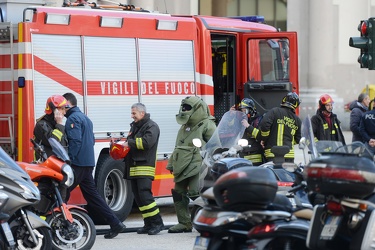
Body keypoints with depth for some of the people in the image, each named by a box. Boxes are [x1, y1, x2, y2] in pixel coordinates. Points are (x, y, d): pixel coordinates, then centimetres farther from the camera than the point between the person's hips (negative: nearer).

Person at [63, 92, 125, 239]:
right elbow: (92, 141, 24)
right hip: (88, 163, 9)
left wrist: (68, 161, -20)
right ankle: (115, 223, 4)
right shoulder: (85, 118, 20)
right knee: (91, 194, 10)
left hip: (77, 163, -9)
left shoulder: (73, 118, -10)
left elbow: (75, 141, -20)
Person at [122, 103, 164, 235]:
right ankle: (148, 224, 9)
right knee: (138, 197, 5)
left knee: (144, 194, -16)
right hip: (133, 167, 9)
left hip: (145, 166, -9)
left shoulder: (151, 126, -5)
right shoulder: (134, 127, 22)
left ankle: (157, 222, -13)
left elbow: (147, 142, -20)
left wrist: (130, 143, -12)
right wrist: (124, 145, 4)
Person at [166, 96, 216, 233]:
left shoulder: (207, 125, -3)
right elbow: (177, 148, 30)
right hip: (182, 167, 9)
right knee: (179, 194, 8)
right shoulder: (185, 126, 24)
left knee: (196, 193, -21)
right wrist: (171, 164, 27)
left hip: (197, 166, -9)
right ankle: (184, 223, 15)